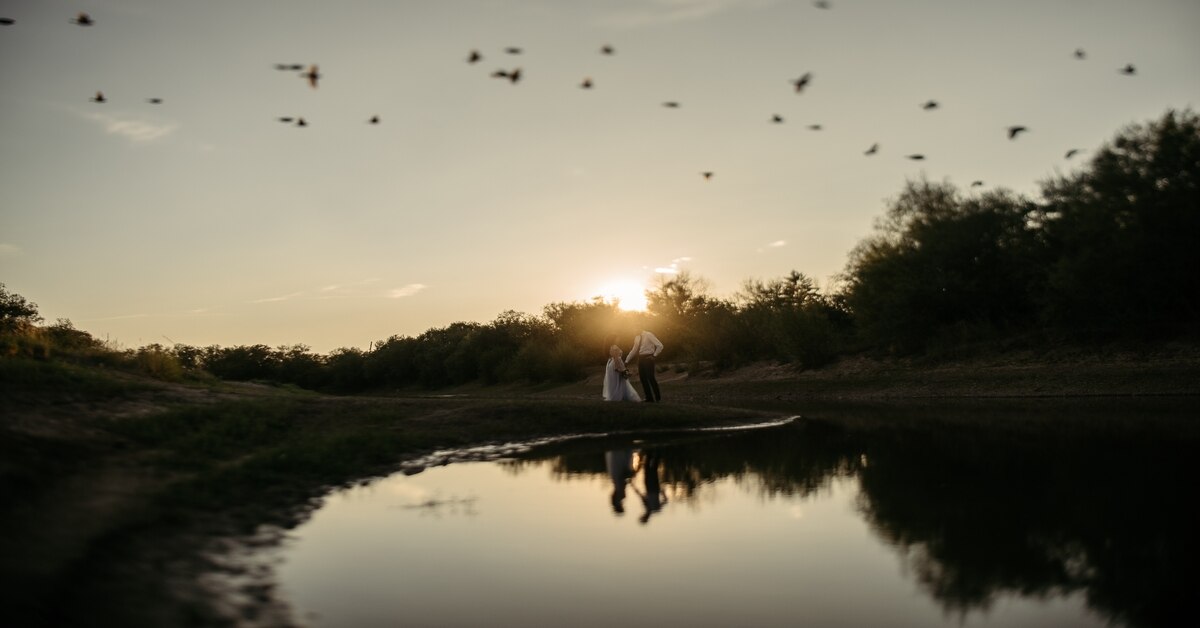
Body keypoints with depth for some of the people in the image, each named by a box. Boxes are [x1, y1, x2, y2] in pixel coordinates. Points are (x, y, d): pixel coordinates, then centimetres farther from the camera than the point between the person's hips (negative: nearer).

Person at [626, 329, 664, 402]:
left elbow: (660, 346, -11)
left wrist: (654, 355, -12)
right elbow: (634, 350, 19)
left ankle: (658, 398, 3)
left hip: (648, 358, -7)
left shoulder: (648, 335, -10)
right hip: (641, 358, 7)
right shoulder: (637, 337, 10)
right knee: (643, 378, 5)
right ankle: (649, 398, 12)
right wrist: (627, 361, 17)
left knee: (650, 377, -8)